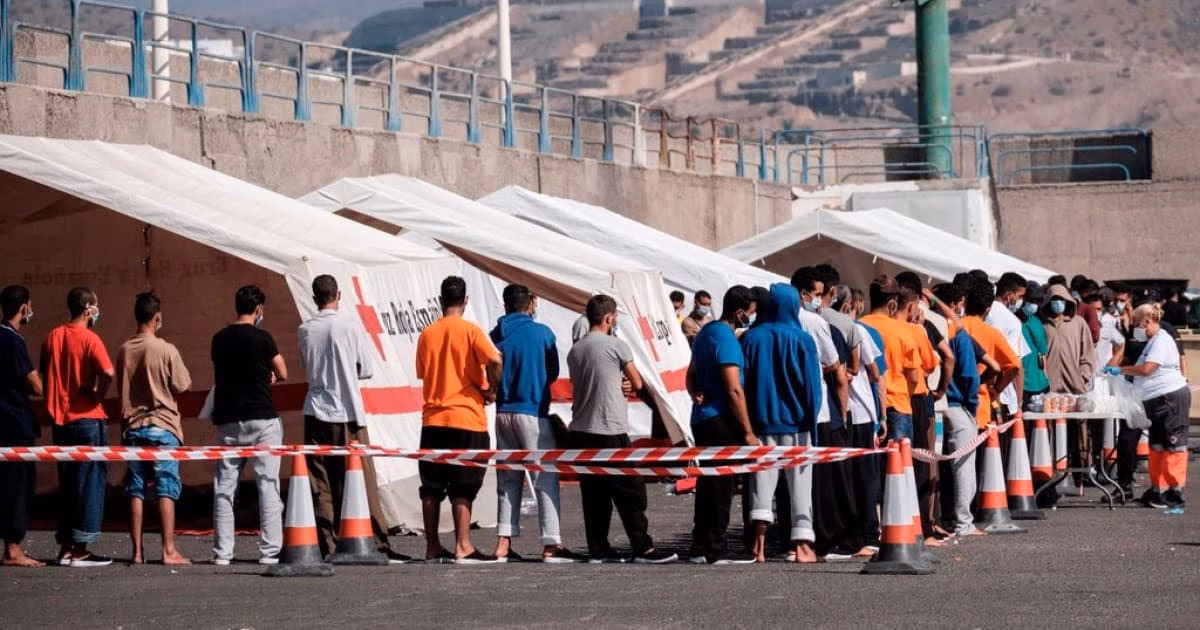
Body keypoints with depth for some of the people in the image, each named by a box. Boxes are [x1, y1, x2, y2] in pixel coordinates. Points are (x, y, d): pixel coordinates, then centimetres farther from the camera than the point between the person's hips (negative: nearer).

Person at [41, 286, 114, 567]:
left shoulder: (53, 337, 8)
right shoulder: (88, 339, -12)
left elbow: (44, 375, 13)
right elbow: (107, 373, -26)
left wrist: (54, 406, 17)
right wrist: (98, 394, -9)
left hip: (60, 420, 7)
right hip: (87, 418, -6)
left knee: (67, 484, 13)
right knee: (90, 483, -1)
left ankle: (65, 547, 14)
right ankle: (80, 550, -2)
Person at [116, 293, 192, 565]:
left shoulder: (124, 351, 4)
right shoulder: (166, 350, -10)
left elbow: (120, 387, 12)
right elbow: (182, 386, -4)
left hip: (132, 427, 4)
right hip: (163, 425, -4)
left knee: (135, 490, 6)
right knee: (166, 489, -3)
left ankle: (137, 551, 5)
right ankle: (169, 550, -8)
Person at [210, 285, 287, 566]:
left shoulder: (219, 339, 8)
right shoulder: (261, 338, -8)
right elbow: (282, 374, -2)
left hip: (228, 421, 4)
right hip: (262, 419, -4)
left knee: (224, 487, 6)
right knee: (267, 485, -1)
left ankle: (222, 552, 5)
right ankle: (270, 550, -5)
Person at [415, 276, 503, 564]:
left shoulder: (427, 335, 8)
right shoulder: (470, 331, -6)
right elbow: (495, 361, -20)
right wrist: (490, 390, -5)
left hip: (433, 419, 4)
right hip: (466, 418, -4)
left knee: (431, 487, 9)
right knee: (463, 487, -2)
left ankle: (432, 548, 11)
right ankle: (463, 547, -6)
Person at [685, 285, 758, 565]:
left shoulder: (705, 333, 14)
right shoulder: (727, 340, -16)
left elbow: (691, 374, 23)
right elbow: (734, 390, -19)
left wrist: (696, 394, 4)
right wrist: (748, 432, -17)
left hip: (701, 419, 9)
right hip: (721, 421, -9)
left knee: (707, 484, 12)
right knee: (722, 486, -5)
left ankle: (700, 547, 14)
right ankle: (716, 550, -4)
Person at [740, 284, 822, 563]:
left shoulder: (750, 338, -1)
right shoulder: (802, 340, -6)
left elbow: (742, 383, 1)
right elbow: (812, 384, -4)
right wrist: (811, 420, 4)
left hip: (761, 421, 1)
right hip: (795, 422, -1)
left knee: (763, 477, 5)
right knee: (799, 480, 5)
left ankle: (759, 543, -8)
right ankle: (802, 543, 3)